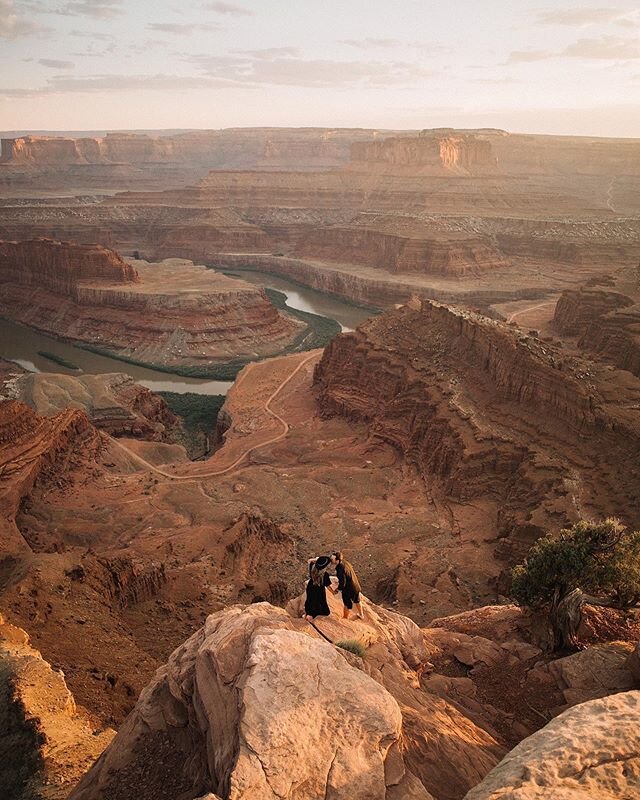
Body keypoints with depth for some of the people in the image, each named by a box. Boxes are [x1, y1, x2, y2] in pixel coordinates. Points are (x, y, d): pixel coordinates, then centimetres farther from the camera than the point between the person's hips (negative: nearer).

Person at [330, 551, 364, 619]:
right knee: (357, 601, 30)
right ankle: (361, 615, 51)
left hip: (348, 590, -8)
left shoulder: (340, 569, -32)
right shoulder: (345, 563, -7)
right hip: (356, 586, 8)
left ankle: (345, 618, 38)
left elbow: (342, 583, -28)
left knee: (347, 605, 16)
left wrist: (336, 590, -12)